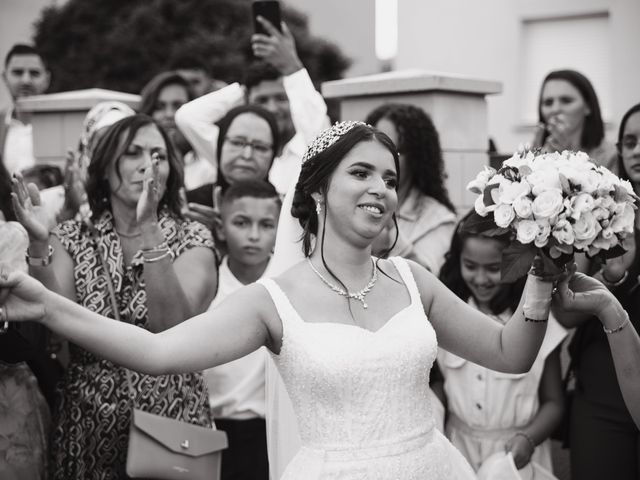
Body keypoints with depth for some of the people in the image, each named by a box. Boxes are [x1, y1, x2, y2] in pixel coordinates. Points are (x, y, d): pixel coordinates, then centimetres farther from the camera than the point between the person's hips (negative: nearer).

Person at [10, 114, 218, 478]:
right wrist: (38, 243, -22)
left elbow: (173, 329, -20)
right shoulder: (72, 239, 2)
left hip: (170, 422, -1)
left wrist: (148, 231, -27)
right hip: (87, 425, 2)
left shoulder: (192, 240, -4)